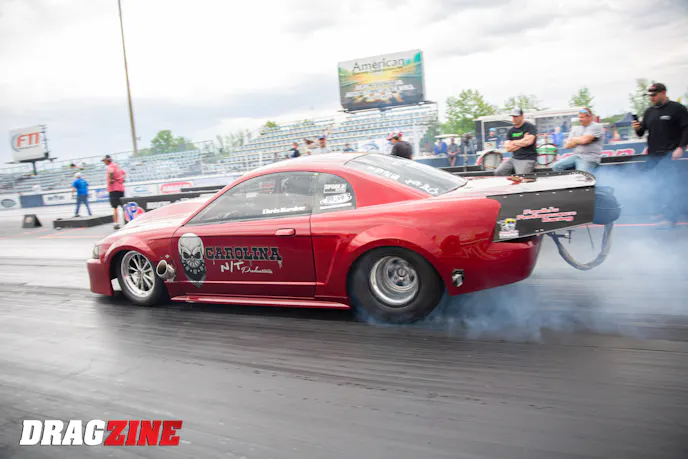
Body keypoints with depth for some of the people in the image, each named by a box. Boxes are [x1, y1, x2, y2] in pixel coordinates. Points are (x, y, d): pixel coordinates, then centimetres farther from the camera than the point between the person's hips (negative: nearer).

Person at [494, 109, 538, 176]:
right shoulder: (510, 131, 14)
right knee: (498, 172, -10)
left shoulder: (530, 127, -2)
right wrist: (522, 142, -5)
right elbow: (508, 148, 5)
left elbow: (529, 141, -20)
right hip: (514, 158, 6)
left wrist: (514, 142, -3)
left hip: (528, 159, -6)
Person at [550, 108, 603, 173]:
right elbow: (567, 145, 10)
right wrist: (579, 141, -4)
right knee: (556, 166, -10)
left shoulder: (596, 126, -3)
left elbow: (584, 140, -18)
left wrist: (574, 139, 2)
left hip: (589, 159, -7)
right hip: (576, 156, 7)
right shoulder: (576, 128, 16)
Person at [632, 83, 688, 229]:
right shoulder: (649, 111, 15)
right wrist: (637, 128, -5)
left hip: (669, 154, -6)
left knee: (667, 185, -12)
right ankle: (663, 212, 20)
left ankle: (670, 217, -11)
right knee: (658, 184, 10)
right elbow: (642, 133, 17)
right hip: (653, 155, 6)